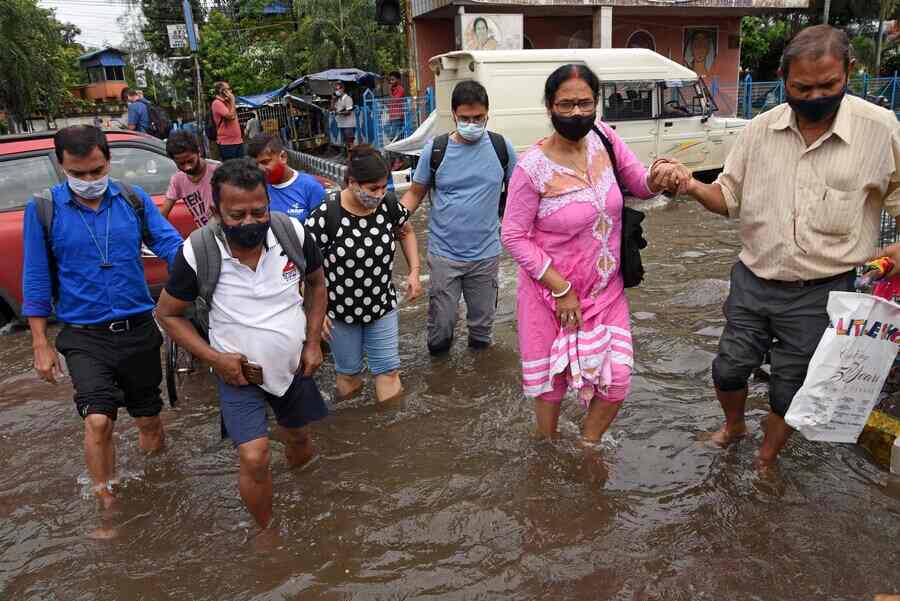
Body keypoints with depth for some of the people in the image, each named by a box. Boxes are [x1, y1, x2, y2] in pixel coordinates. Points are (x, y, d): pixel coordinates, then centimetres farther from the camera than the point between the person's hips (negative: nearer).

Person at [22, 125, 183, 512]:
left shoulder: (134, 199, -1)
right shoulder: (43, 210, -4)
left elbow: (171, 245, -8)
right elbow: (36, 280, 0)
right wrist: (41, 345, -1)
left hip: (139, 330, 2)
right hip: (85, 338, -2)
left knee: (149, 420, 14)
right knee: (98, 420, -16)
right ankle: (107, 505, 5)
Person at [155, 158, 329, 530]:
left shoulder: (294, 233, -17)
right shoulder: (198, 252, -23)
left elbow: (316, 282, 2)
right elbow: (167, 314, -8)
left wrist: (313, 341, -4)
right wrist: (213, 357, -18)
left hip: (293, 365, 3)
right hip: (238, 373, -3)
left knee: (298, 436, 21)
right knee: (254, 458, -12)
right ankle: (267, 531, 16)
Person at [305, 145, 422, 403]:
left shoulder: (388, 204, -11)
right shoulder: (326, 216, -23)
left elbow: (406, 232, 11)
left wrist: (414, 271, 1)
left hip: (383, 305, 3)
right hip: (340, 311, -2)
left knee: (388, 370, 9)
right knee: (348, 372, 14)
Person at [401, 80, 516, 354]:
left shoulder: (501, 147, -2)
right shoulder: (435, 149, -4)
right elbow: (416, 192, 2)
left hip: (486, 253, 1)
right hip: (444, 253, -1)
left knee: (482, 320, 16)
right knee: (441, 322, 5)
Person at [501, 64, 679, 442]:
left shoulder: (603, 137, -6)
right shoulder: (532, 167, -20)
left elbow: (640, 184, 3)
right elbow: (514, 237, -16)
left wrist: (656, 178, -23)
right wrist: (562, 290, -16)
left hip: (607, 290, 4)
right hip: (552, 291, -4)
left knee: (617, 380, 7)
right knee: (550, 381, 13)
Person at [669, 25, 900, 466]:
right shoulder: (761, 129, -2)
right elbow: (729, 197, 4)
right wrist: (694, 188, -16)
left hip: (820, 293, -2)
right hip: (752, 282, 3)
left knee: (788, 389, 11)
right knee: (728, 369, 13)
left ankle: (766, 461, 37)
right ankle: (733, 425, 45)